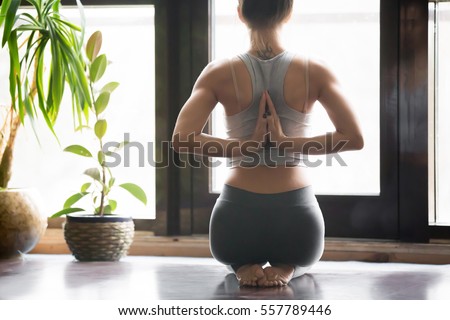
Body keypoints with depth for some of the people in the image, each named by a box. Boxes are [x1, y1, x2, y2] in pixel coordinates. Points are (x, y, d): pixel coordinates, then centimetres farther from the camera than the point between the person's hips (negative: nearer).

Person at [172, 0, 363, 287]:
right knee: (304, 256, 40)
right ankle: (286, 268, 4)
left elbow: (182, 140, -15)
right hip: (296, 218, 0)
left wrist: (245, 146, -6)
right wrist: (291, 143, -6)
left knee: (234, 254, 41)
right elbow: (354, 138, -11)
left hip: (237, 217, 0)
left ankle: (244, 267, 4)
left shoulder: (220, 73, -4)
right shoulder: (315, 72, -3)